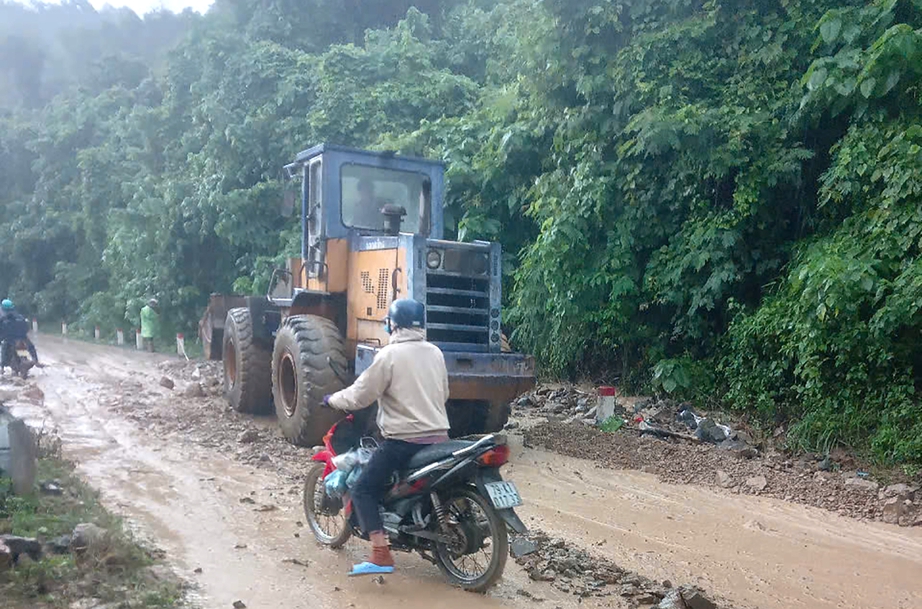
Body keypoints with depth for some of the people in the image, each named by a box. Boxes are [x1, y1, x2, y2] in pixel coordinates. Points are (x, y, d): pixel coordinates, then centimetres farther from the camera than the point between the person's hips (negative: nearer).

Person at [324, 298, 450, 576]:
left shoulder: (389, 355, -11)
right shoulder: (435, 353, 8)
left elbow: (360, 395, -9)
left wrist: (332, 399, 8)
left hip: (403, 440, -7)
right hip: (438, 437, 7)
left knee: (363, 491, 1)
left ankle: (381, 556, -8)